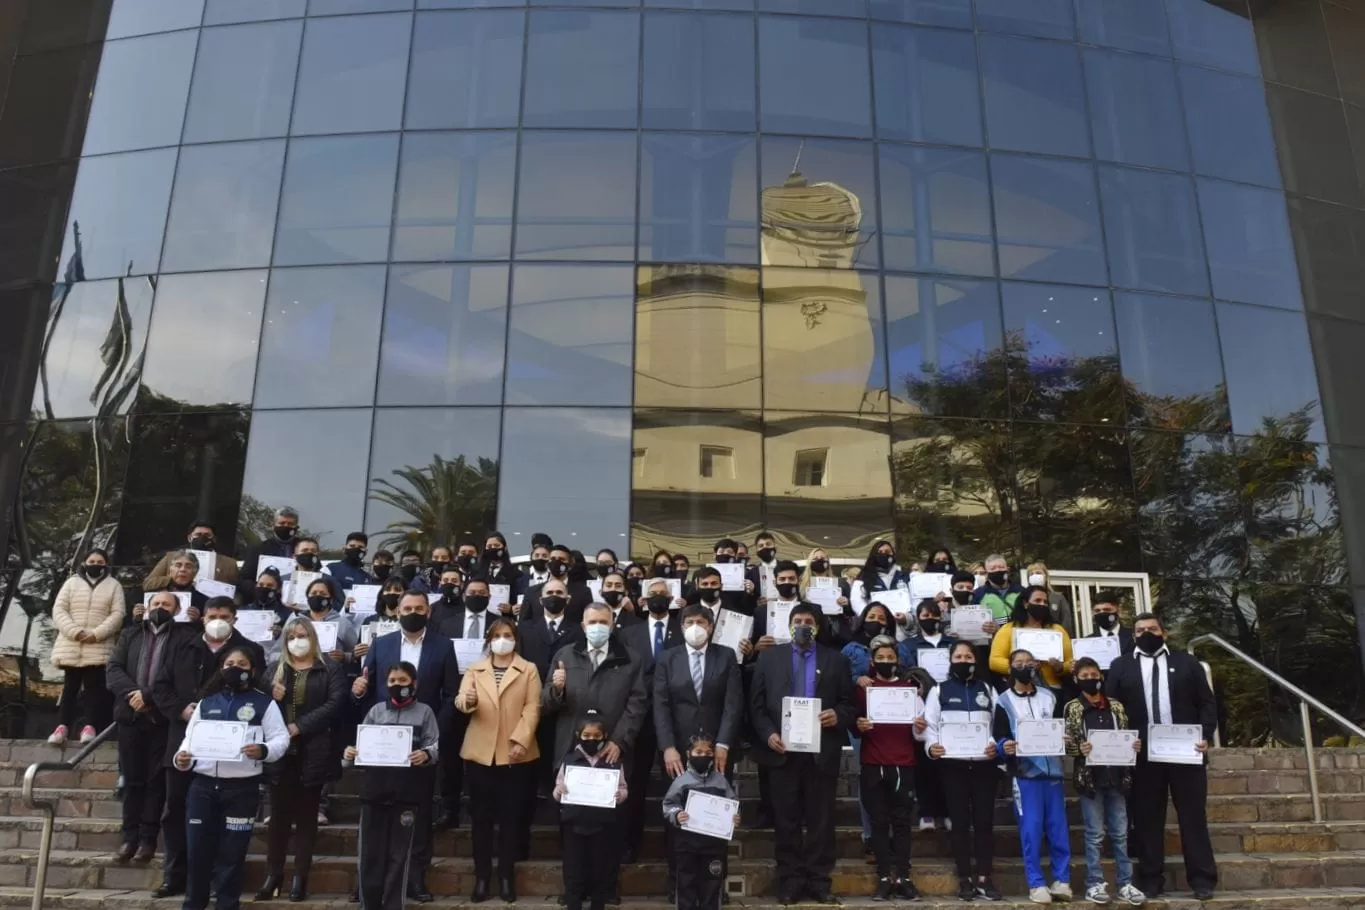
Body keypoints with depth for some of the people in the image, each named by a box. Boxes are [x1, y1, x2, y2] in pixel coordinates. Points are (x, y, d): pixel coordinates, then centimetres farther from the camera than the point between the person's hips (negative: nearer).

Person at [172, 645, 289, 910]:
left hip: (242, 788, -3)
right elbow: (190, 737, 12)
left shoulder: (264, 703, 2)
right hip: (202, 785, 3)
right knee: (197, 850, 7)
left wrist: (263, 750, -22)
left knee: (232, 853, 4)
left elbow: (281, 739, -3)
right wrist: (181, 758, -8)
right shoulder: (207, 702, 14)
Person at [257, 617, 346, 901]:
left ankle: (301, 876, 10)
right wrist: (272, 697, -12)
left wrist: (299, 726, -15)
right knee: (279, 814, 6)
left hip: (313, 753, -2)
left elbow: (335, 705, -9)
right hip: (280, 752, 2)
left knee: (306, 815, 5)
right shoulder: (275, 670, 13)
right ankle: (273, 874, 14)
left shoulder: (331, 670, 2)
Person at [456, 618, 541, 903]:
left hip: (516, 753, -1)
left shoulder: (529, 670, 6)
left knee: (511, 815, 4)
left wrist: (521, 741, -15)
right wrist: (467, 700, -26)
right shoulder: (475, 670, 11)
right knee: (482, 816, 4)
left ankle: (507, 875, 13)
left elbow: (532, 709, -3)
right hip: (480, 752, 1)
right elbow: (460, 702, -3)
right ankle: (482, 876, 12)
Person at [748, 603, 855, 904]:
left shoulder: (835, 660, 8)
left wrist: (838, 716, -16)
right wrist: (768, 733, -10)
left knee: (821, 819, 5)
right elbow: (756, 703, 3)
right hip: (783, 748, 0)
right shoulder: (770, 656, 8)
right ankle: (789, 881, 14)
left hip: (823, 750, 0)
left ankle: (819, 881, 14)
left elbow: (849, 702, 5)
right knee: (787, 819, 6)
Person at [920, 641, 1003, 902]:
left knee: (984, 820, 2)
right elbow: (930, 724, 2)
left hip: (984, 762, 2)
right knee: (960, 821, 3)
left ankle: (984, 879, 8)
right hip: (952, 764, -2)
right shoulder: (939, 690, 8)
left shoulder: (987, 689, 15)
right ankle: (965, 879, 9)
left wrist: (997, 745, -11)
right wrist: (930, 746, -18)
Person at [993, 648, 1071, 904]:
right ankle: (1036, 884, 4)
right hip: (1025, 772, -3)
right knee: (1031, 830, -3)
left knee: (1058, 828, 4)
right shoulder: (1004, 702, 3)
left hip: (1053, 769, 3)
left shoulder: (1049, 697, 14)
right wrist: (1005, 747, -22)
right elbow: (998, 738, -1)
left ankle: (1062, 880, 14)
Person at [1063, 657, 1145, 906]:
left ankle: (1125, 883, 15)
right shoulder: (1072, 708, 1)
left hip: (1116, 775, 3)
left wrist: (1135, 745, -6)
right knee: (1095, 833, 2)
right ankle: (1094, 884, 9)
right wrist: (1080, 749, -20)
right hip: (1089, 776, -3)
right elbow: (1066, 742, -1)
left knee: (1120, 833, 7)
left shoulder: (1116, 706, 9)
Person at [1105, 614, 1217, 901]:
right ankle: (1151, 881, 11)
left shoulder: (1186, 662, 10)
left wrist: (1205, 736, -8)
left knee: (1193, 816, 5)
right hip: (1142, 755, 0)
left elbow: (1207, 703, 6)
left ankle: (1202, 880, 11)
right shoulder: (1121, 666, 8)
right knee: (1147, 819, 4)